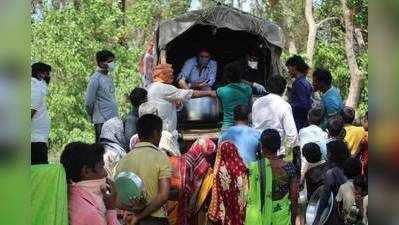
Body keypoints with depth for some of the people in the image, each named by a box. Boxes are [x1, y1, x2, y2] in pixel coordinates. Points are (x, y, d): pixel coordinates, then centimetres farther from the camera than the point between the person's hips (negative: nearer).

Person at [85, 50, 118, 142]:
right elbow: (89, 102, -10)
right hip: (102, 121, -8)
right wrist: (93, 117, 2)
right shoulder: (95, 78, -11)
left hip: (114, 119, 8)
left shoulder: (109, 77, 15)